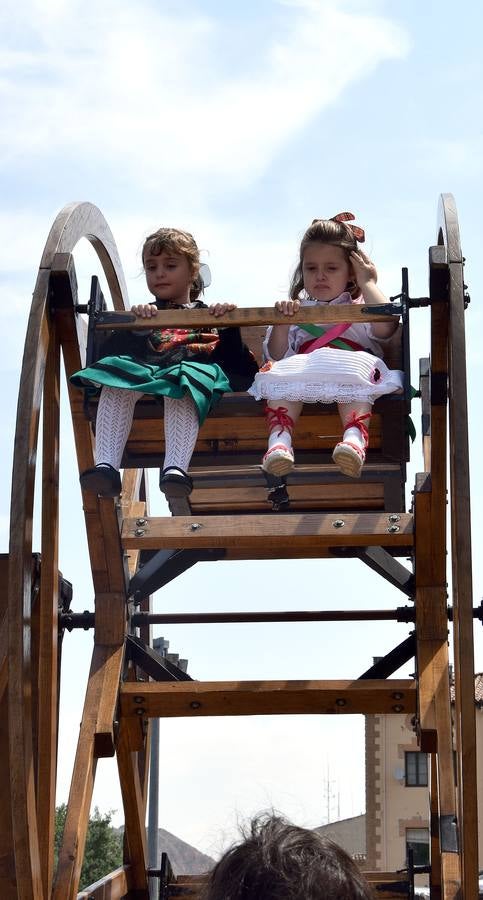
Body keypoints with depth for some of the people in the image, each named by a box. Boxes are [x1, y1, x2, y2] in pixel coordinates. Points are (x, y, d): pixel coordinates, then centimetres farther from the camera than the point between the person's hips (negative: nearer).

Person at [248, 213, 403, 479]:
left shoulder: (359, 307, 25)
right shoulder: (296, 311, 30)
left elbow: (385, 327, -2)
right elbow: (276, 355, 15)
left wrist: (367, 284, 10)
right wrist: (281, 323, -1)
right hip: (302, 370, 1)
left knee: (354, 374, -37)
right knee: (280, 373, -32)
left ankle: (355, 437, -60)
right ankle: (279, 439, -51)